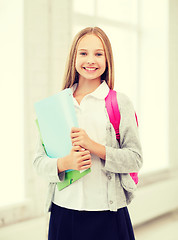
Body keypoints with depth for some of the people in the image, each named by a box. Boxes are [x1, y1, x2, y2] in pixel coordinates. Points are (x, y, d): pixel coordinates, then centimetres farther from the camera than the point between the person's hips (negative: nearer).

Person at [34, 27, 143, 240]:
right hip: (64, 210, 2)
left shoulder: (119, 103, -1)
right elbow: (39, 161, 4)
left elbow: (135, 159, -5)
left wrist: (94, 146, -18)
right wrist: (65, 163, -17)